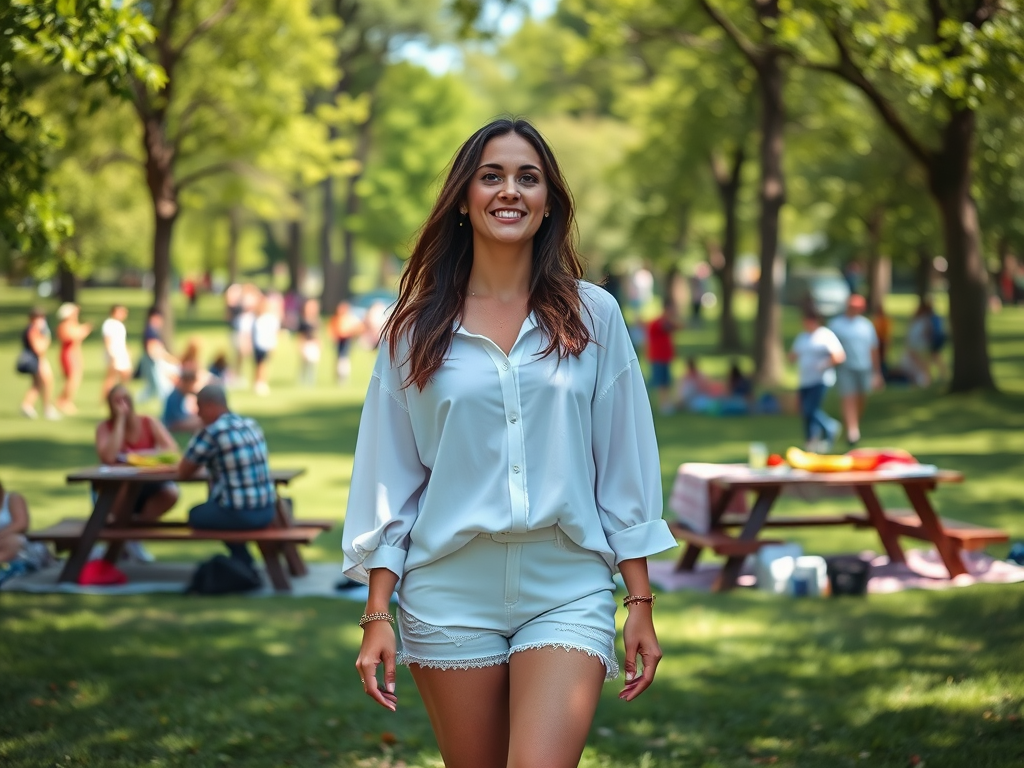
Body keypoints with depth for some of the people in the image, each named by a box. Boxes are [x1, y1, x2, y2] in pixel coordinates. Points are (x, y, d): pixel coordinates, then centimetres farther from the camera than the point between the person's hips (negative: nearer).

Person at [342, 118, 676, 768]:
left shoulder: (592, 317, 4)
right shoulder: (417, 329, 4)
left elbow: (626, 468, 5)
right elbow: (388, 478, 5)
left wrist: (641, 604, 2)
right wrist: (377, 616, 0)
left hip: (567, 593, -1)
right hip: (450, 595, 1)